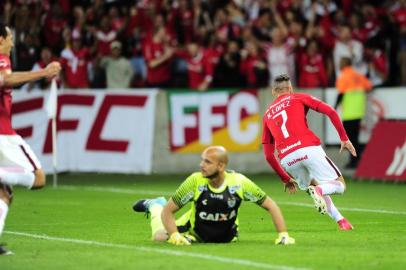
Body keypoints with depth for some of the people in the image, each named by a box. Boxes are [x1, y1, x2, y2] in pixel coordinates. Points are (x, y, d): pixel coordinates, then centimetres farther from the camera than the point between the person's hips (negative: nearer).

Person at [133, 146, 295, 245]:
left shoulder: (239, 183, -29)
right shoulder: (195, 181, -31)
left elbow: (270, 206, -19)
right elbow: (168, 211, -23)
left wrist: (283, 235, -27)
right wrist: (175, 236, -38)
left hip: (225, 237, 2)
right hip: (195, 231, -2)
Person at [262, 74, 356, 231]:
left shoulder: (267, 115, 26)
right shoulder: (298, 98, 18)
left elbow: (268, 155, 25)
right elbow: (330, 112, 5)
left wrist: (285, 179, 32)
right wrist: (344, 139, 9)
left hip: (287, 159, 4)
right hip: (309, 149, -4)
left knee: (313, 186, 27)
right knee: (339, 184, 2)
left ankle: (340, 220, 13)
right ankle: (319, 190, -30)